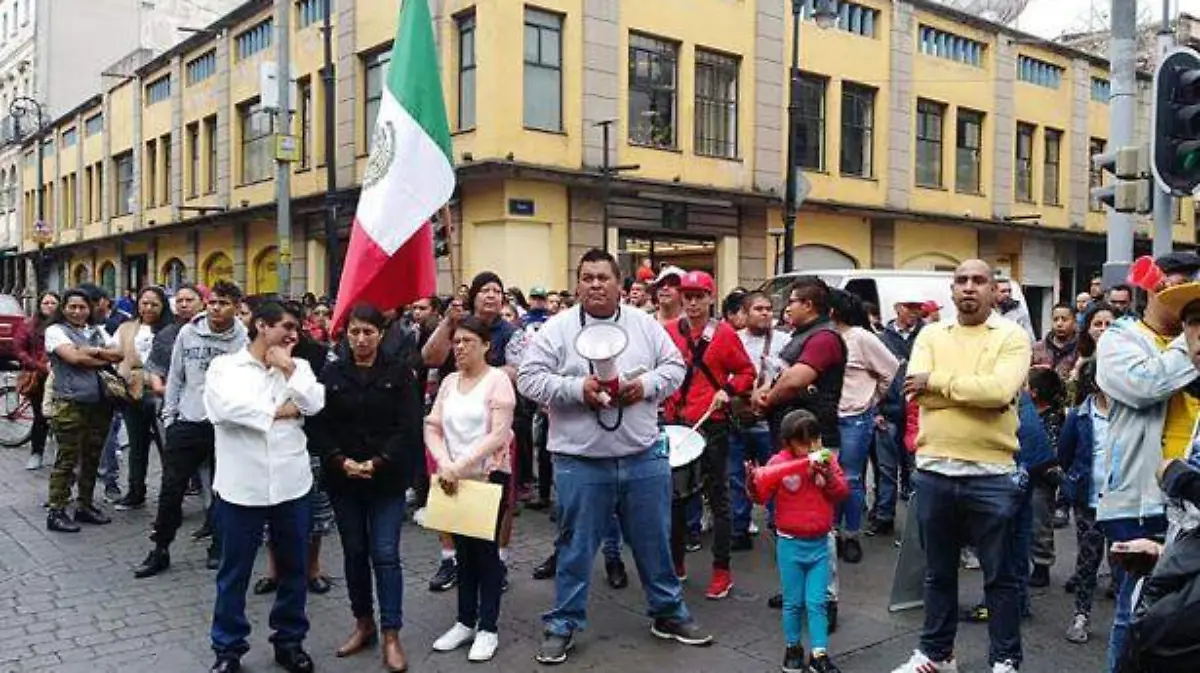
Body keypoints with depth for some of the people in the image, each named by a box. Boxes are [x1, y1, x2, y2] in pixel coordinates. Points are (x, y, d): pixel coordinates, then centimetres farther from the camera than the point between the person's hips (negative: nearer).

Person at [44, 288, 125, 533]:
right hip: (70, 404, -6)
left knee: (92, 457, 11)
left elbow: (120, 354, 4)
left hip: (99, 403, 6)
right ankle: (56, 512, 4)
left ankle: (85, 505, 22)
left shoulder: (97, 331, 16)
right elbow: (74, 357, -15)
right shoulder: (56, 330, 0)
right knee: (67, 459, -3)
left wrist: (94, 351, -11)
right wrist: (106, 359, -5)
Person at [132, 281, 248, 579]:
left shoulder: (244, 339, -8)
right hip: (187, 423, 2)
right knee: (171, 488, 6)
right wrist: (168, 415, 7)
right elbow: (175, 377, 9)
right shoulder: (188, 332, 2)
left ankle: (219, 546, 26)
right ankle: (160, 549, 20)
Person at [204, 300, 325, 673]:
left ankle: (290, 641, 29)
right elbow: (225, 407, -18)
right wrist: (279, 411, -11)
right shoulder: (225, 365, 0)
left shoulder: (298, 366, 9)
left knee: (293, 567, 13)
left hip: (292, 484, 3)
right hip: (242, 485, -3)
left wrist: (287, 368, -8)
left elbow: (314, 404, -7)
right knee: (234, 571, 9)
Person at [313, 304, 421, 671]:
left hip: (387, 478, -2)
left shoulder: (399, 373, -2)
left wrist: (377, 463, -14)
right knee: (354, 552, 12)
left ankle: (391, 635, 5)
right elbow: (320, 425, 1)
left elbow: (409, 426, -7)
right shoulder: (331, 373, 4)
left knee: (385, 554, -3)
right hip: (342, 478, 3)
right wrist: (341, 462, -12)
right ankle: (363, 624, 27)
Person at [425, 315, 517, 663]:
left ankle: (488, 628, 13)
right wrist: (445, 464, -13)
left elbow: (498, 435, -16)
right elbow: (432, 427, 4)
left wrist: (460, 465, -21)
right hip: (453, 479, 5)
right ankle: (465, 621, 24)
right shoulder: (449, 382, 8)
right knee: (463, 549, 13)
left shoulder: (498, 379, -9)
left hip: (489, 476, -5)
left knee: (486, 549, 2)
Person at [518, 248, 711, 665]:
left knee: (654, 541, 14)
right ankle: (562, 624, 22)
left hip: (644, 457, 3)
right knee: (576, 546, 8)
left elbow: (675, 366, 8)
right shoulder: (557, 330, -3)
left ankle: (669, 613, 32)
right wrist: (577, 388, -20)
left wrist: (646, 385, -12)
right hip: (580, 461, -2)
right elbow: (529, 379, -7)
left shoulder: (646, 325, 5)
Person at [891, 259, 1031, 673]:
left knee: (999, 575, 9)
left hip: (991, 474, -3)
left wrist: (937, 381, -14)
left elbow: (1000, 390, -21)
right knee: (938, 571, 17)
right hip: (933, 470, 3)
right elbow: (917, 393, -9)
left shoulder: (1013, 336, -3)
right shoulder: (930, 335, 7)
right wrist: (978, 392, -15)